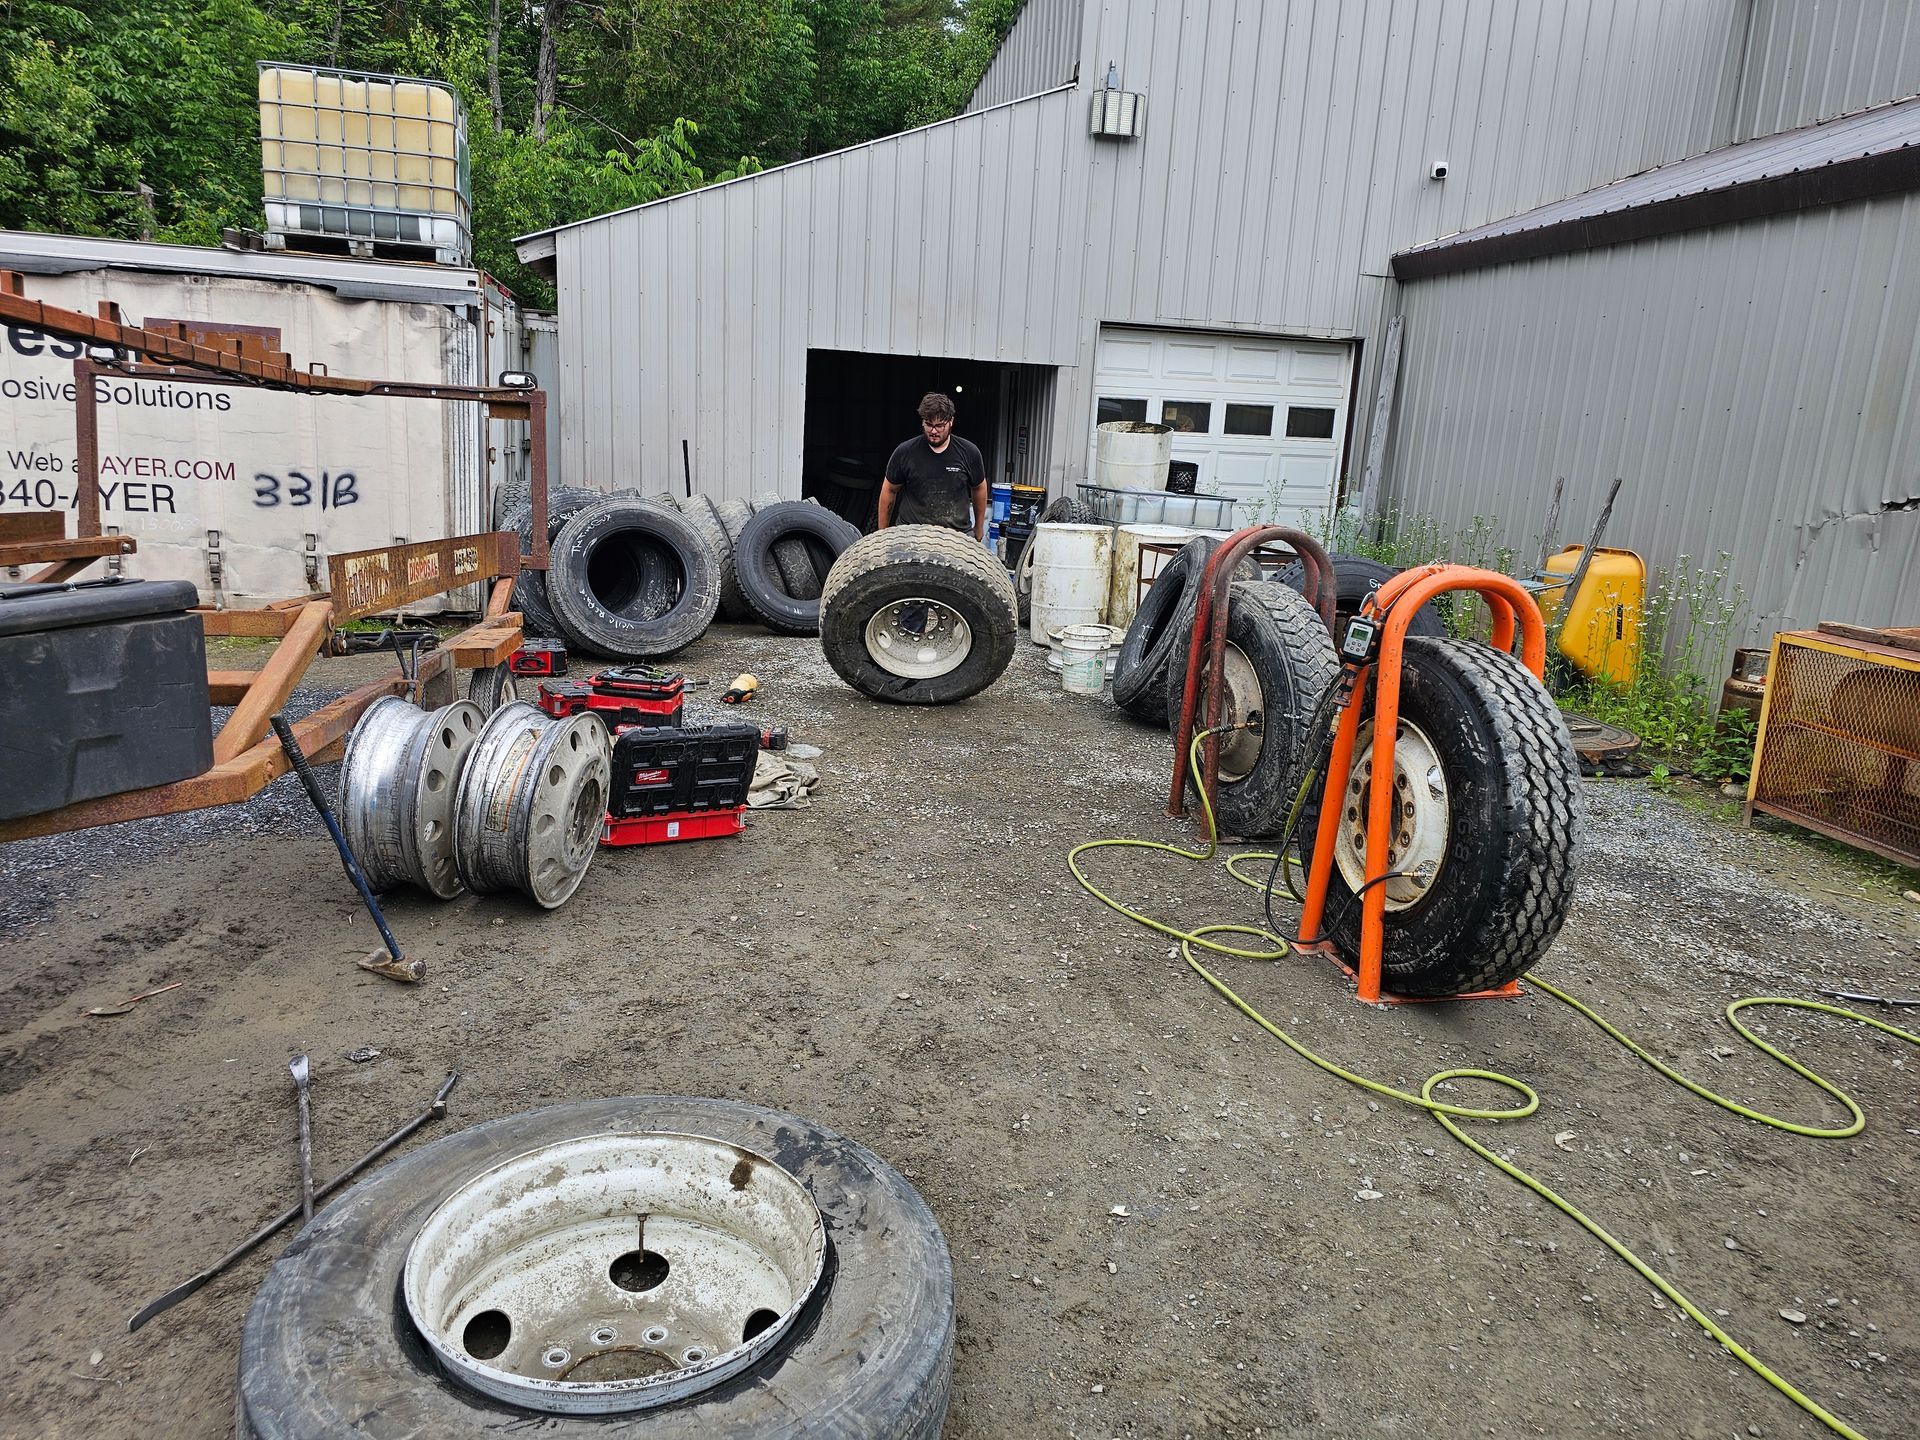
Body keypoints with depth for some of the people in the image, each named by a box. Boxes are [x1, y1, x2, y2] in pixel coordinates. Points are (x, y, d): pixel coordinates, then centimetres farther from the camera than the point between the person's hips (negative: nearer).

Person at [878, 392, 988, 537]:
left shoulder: (969, 452, 0)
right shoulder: (904, 452, -2)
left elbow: (979, 489, 15)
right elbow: (889, 490, 9)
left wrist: (979, 529, 22)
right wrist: (882, 532, 11)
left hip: (957, 535, 1)